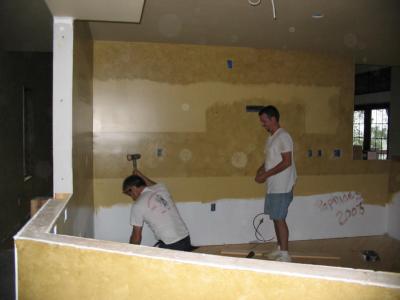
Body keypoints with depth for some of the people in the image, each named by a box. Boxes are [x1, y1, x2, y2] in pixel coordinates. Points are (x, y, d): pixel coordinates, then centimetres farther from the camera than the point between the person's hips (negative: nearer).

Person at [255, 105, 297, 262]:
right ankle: (280, 249, 27)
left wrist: (266, 174, -20)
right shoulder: (271, 137, 14)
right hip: (272, 186, 9)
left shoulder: (283, 136, -16)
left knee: (280, 219, -4)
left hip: (281, 187, -9)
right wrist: (261, 169, 3)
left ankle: (285, 254, 6)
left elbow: (287, 162, -21)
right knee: (275, 218, 15)